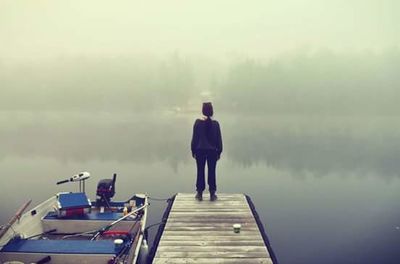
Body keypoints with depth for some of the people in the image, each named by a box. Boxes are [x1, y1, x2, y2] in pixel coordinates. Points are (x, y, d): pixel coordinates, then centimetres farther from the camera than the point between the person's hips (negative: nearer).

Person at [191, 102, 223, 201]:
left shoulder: (198, 122, -8)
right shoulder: (215, 124, -6)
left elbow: (194, 138, -4)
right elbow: (219, 139, -1)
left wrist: (193, 150, 5)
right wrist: (219, 152, 8)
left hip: (200, 150, 0)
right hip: (213, 151, 0)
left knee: (200, 172, 9)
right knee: (212, 172, 8)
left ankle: (200, 194, 12)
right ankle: (212, 194, 10)